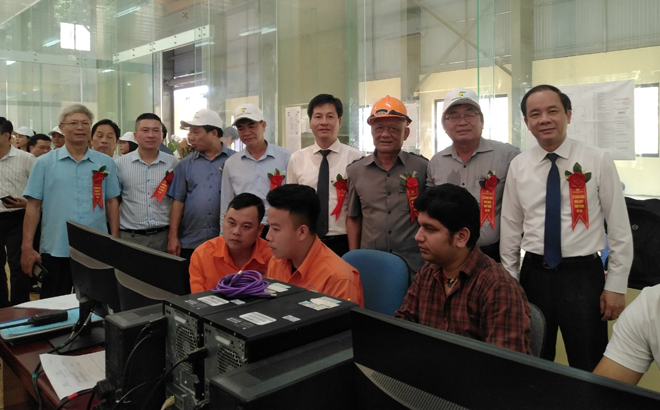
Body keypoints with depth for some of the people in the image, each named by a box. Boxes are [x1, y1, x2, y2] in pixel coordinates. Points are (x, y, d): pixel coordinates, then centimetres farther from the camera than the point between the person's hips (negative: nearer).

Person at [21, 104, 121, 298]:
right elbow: (33, 205, 2)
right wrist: (27, 246, -3)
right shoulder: (44, 163, 2)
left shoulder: (105, 163, 5)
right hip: (56, 249, -1)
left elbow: (112, 202, 8)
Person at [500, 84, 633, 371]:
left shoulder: (598, 161, -5)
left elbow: (619, 228, -3)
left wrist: (616, 285, -4)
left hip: (584, 275, -2)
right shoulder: (518, 166, 1)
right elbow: (510, 227, 5)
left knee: (589, 370, 11)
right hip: (534, 275, 3)